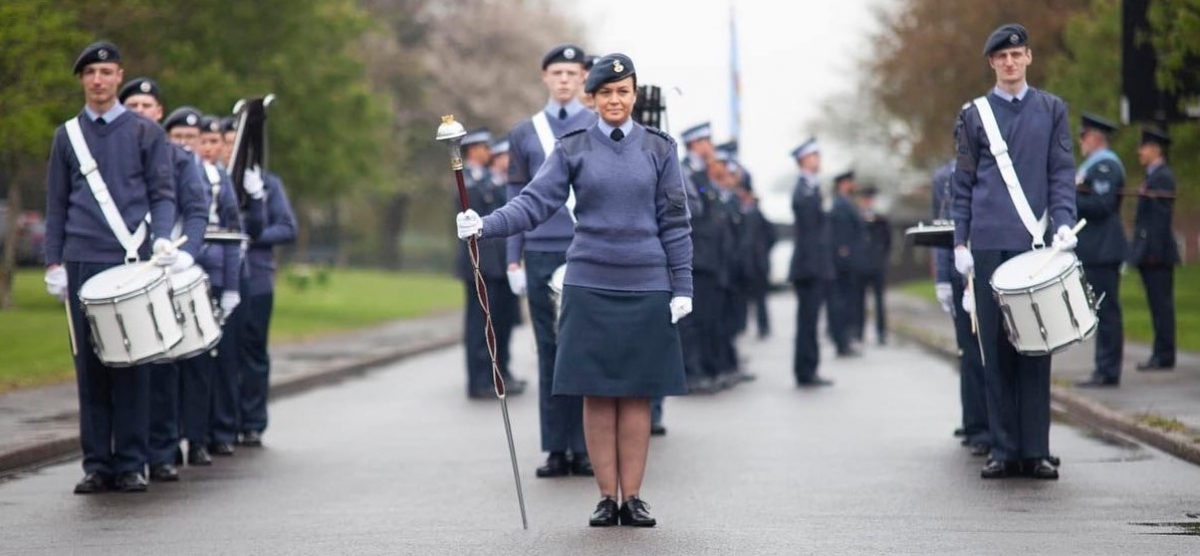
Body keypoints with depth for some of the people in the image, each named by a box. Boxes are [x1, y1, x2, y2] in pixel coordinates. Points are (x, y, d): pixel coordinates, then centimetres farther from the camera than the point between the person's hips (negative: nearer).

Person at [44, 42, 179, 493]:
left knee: (133, 363, -2)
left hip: (132, 263, -2)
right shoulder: (67, 136, 11)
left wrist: (162, 237, -15)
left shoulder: (145, 132, 6)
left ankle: (131, 464, 2)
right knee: (89, 364, 1)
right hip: (83, 265, 2)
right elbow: (56, 205, 13)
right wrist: (53, 262, 5)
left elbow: (163, 194, 3)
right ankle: (97, 464, 5)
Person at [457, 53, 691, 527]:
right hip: (589, 287, 0)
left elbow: (674, 221, 5)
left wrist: (682, 289, 2)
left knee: (637, 395, 2)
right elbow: (536, 202, -5)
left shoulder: (658, 148, 5)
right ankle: (607, 498, 9)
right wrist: (486, 226, -21)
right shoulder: (572, 149, 4)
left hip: (646, 288, 0)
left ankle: (633, 497, 9)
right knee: (597, 394, 1)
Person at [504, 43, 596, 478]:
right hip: (542, 256, 2)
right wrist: (514, 260, 6)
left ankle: (587, 448, 4)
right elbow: (517, 201, 11)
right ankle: (557, 449, 6)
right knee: (550, 351, 2)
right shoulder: (524, 134, 11)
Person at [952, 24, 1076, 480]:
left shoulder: (1051, 110, 10)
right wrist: (961, 243, 3)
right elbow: (964, 184, 9)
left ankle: (1035, 451, 2)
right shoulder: (974, 115, 9)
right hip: (990, 245, 0)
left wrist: (1064, 222, -9)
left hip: (1037, 244, 0)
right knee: (996, 348, 0)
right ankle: (1004, 450, 3)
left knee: (1035, 348, 0)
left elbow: (1062, 172, 6)